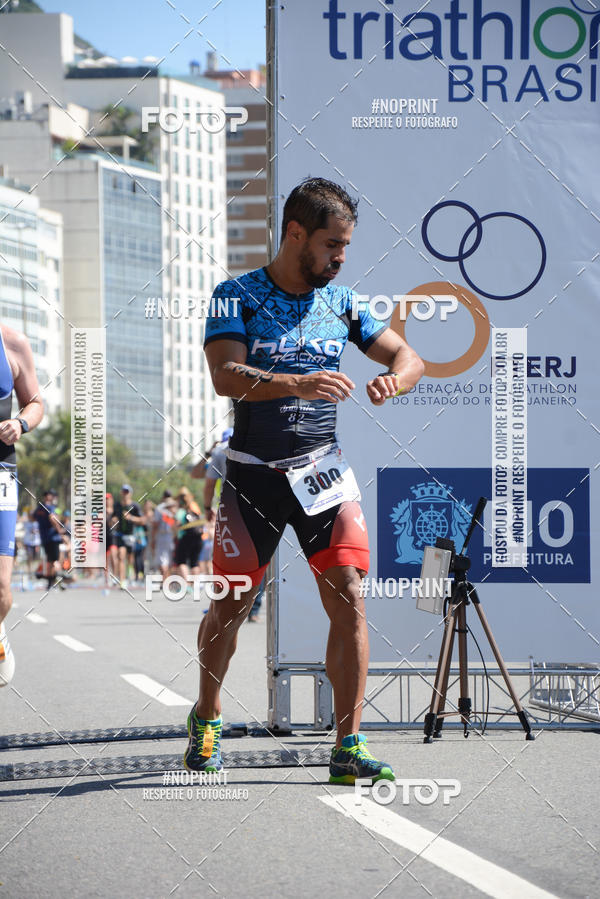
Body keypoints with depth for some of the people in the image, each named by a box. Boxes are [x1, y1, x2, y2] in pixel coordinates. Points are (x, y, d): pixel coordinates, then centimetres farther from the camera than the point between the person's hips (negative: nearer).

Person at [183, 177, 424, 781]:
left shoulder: (340, 302, 7)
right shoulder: (238, 296, -6)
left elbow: (408, 356, 9)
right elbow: (226, 377, -21)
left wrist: (393, 379, -16)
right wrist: (298, 383, -37)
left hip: (324, 470, 3)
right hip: (253, 474, -3)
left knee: (349, 599, -10)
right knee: (232, 603, 7)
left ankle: (348, 749, -9)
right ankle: (206, 719, 32)